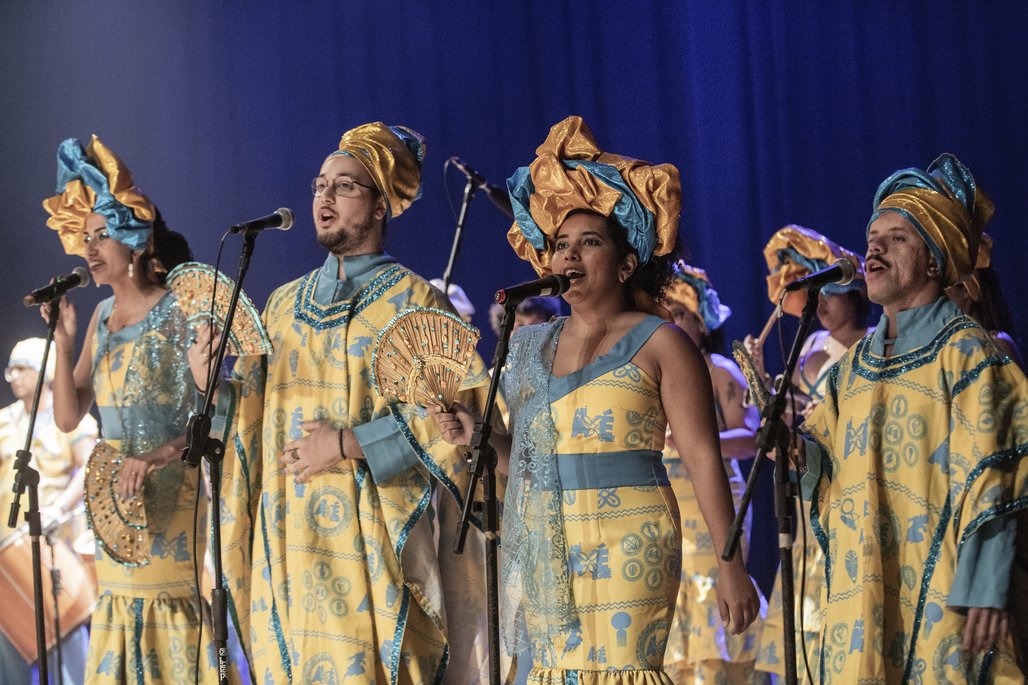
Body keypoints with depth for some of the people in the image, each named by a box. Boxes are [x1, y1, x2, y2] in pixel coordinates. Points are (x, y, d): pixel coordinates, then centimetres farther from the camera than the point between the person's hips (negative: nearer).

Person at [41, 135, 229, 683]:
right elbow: (68, 417, 9)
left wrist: (157, 457, -23)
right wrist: (63, 340, -1)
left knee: (168, 608, -7)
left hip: (169, 494, -6)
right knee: (121, 609, 4)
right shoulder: (103, 316, 11)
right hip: (114, 496, 6)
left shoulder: (179, 312, -8)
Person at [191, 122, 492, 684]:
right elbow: (257, 410, 15)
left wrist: (350, 445, -17)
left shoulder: (414, 302, -2)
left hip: (373, 532, -5)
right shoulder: (285, 303, 15)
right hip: (288, 533, 5)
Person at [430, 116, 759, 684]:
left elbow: (704, 459, -6)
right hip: (542, 549, 5)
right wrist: (480, 436, 0)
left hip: (625, 546, -5)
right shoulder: (533, 345, 14)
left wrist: (730, 565, -11)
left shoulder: (659, 344, -2)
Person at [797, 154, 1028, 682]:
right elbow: (827, 470, 17)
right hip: (860, 593, 6)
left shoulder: (964, 352, -5)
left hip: (937, 592, -6)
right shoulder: (852, 366, 16)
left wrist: (983, 590, -18)